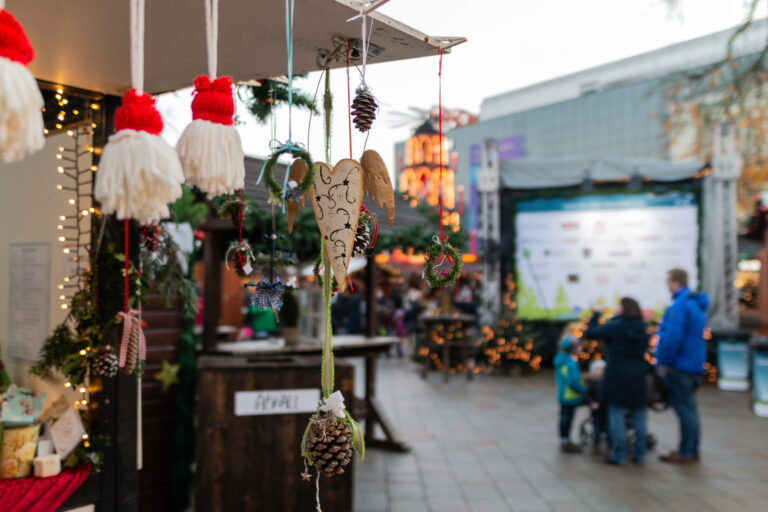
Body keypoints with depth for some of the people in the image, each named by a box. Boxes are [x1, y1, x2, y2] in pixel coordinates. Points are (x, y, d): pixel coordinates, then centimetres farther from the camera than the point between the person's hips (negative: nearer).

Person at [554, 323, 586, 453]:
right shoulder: (570, 364, -24)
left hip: (564, 396, 10)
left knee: (565, 417, 18)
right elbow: (573, 382, -26)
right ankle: (566, 443, 11)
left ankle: (565, 441, 29)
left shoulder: (561, 359, 6)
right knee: (567, 418, 1)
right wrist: (584, 391, -15)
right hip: (570, 397, -10)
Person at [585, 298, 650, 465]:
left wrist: (596, 314, 3)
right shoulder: (643, 328, 5)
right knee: (639, 417, 10)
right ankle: (639, 454, 15)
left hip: (617, 378, -5)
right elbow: (644, 350, 15)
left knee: (617, 415, 0)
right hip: (638, 379, 5)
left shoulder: (614, 326, -12)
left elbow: (590, 333, -8)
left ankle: (619, 455, 0)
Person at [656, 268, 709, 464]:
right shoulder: (697, 304, 13)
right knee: (689, 407, 16)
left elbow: (673, 337, -25)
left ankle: (685, 452, 3)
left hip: (680, 366, -10)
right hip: (695, 365, 10)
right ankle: (692, 450, 24)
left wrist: (666, 361, -14)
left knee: (684, 407, -3)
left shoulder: (679, 306, -19)